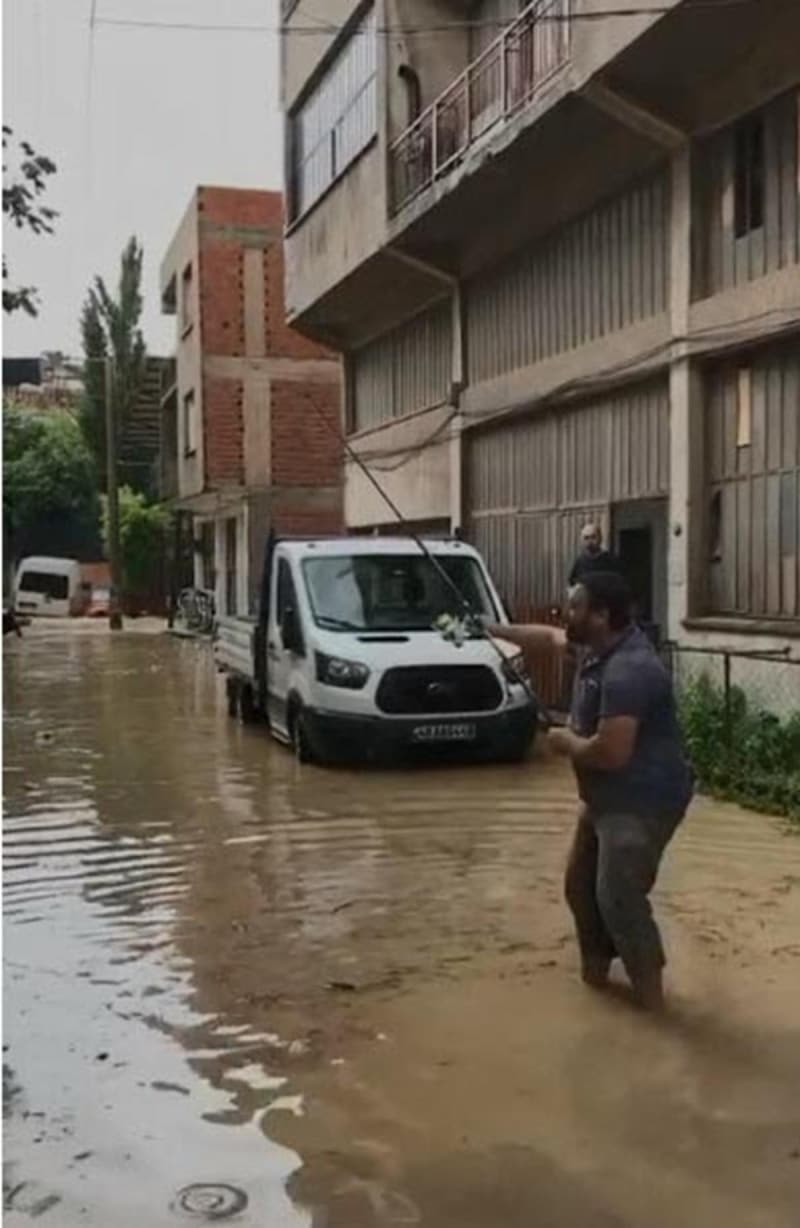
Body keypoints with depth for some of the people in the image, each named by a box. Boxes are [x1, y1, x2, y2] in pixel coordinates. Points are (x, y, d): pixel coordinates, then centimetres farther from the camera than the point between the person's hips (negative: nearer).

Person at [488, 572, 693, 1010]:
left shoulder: (628, 672, -30)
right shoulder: (599, 645, 2)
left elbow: (610, 752, -34)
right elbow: (550, 637, 24)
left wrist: (566, 742, -15)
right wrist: (492, 629, 25)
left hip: (643, 801, -11)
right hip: (608, 797, 11)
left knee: (619, 898, -10)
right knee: (581, 883, 19)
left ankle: (649, 994, 6)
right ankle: (596, 967, 37)